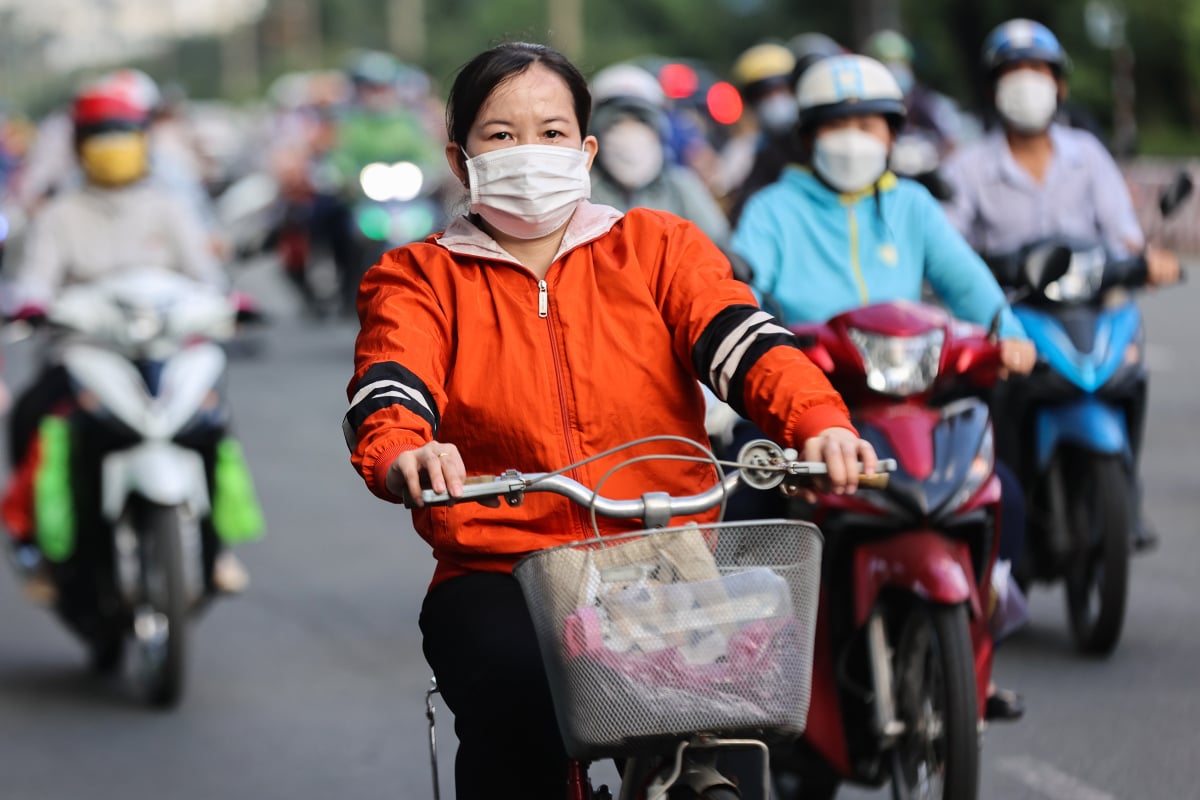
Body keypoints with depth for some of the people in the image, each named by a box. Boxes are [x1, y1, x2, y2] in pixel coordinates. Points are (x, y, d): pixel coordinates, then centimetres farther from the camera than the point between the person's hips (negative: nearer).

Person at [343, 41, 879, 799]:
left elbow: (739, 337, -4)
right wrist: (403, 457, -34)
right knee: (519, 705, -31)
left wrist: (820, 423, -25)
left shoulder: (662, 246, 14)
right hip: (496, 572, -1)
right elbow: (388, 388, -8)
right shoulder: (420, 278, 11)